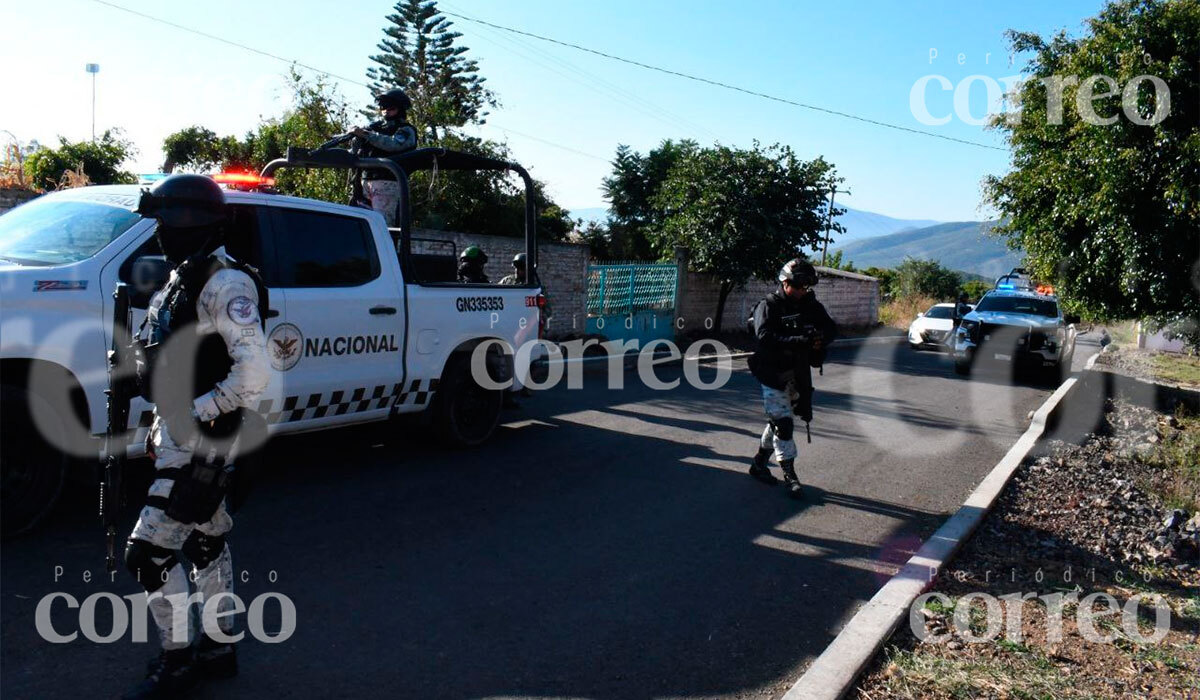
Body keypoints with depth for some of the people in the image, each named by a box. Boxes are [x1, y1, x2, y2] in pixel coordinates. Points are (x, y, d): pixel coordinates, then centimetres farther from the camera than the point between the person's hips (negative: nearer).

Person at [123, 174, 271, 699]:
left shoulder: (225, 283, -17)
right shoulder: (182, 280, 13)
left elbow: (254, 371, -26)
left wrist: (198, 412, -21)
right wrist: (161, 424, 17)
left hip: (202, 439, -10)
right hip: (180, 434, 10)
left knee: (150, 553, -5)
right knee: (206, 542, 18)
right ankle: (219, 649, 32)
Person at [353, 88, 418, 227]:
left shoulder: (406, 130, 3)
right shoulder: (376, 126, 22)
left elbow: (393, 144, -18)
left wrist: (366, 134, -21)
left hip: (387, 183, -7)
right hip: (366, 180, 7)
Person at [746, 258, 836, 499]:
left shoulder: (811, 305, 5)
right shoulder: (769, 305, -10)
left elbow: (830, 328, 3)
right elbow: (765, 336, -25)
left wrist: (820, 340, -21)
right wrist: (799, 340, -34)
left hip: (799, 373, 6)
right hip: (774, 372, -6)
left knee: (779, 419, 15)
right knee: (783, 423, -8)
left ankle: (759, 463, 31)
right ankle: (790, 476, -2)